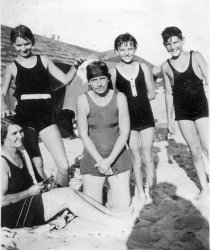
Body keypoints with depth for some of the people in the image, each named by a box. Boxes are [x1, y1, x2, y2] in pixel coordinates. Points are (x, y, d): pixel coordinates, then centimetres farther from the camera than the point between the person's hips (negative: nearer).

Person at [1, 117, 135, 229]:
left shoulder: (20, 154, 12)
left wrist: (38, 187, 1)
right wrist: (30, 192, -14)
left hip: (27, 201, 8)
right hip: (12, 216, -8)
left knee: (70, 191, -11)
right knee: (67, 195, -21)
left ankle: (116, 216, -12)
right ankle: (111, 222, -17)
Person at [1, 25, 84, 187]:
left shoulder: (43, 60, 15)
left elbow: (65, 79, 12)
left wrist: (76, 66, -5)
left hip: (46, 114, 1)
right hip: (24, 117, -1)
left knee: (64, 166, -9)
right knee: (37, 165, -6)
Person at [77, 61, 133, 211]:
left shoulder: (119, 98, -4)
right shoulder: (83, 100, -7)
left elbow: (124, 132, -6)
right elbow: (84, 135, -7)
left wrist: (109, 160, -14)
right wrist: (100, 161, -13)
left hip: (118, 157, 1)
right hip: (93, 159, -1)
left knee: (123, 209, -1)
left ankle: (111, 194, 29)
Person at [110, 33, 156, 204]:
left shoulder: (144, 68, 2)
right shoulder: (113, 72, -3)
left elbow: (152, 94, 4)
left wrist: (129, 98, -3)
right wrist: (134, 98, -8)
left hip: (146, 117, 1)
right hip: (128, 120, -1)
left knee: (148, 158, 3)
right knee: (136, 159, 8)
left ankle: (149, 191, 21)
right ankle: (141, 193, 23)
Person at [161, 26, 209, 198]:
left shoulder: (195, 56, -2)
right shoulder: (166, 66, 2)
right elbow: (169, 93, 8)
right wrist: (169, 118, 8)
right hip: (182, 113, 2)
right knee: (195, 151, 6)